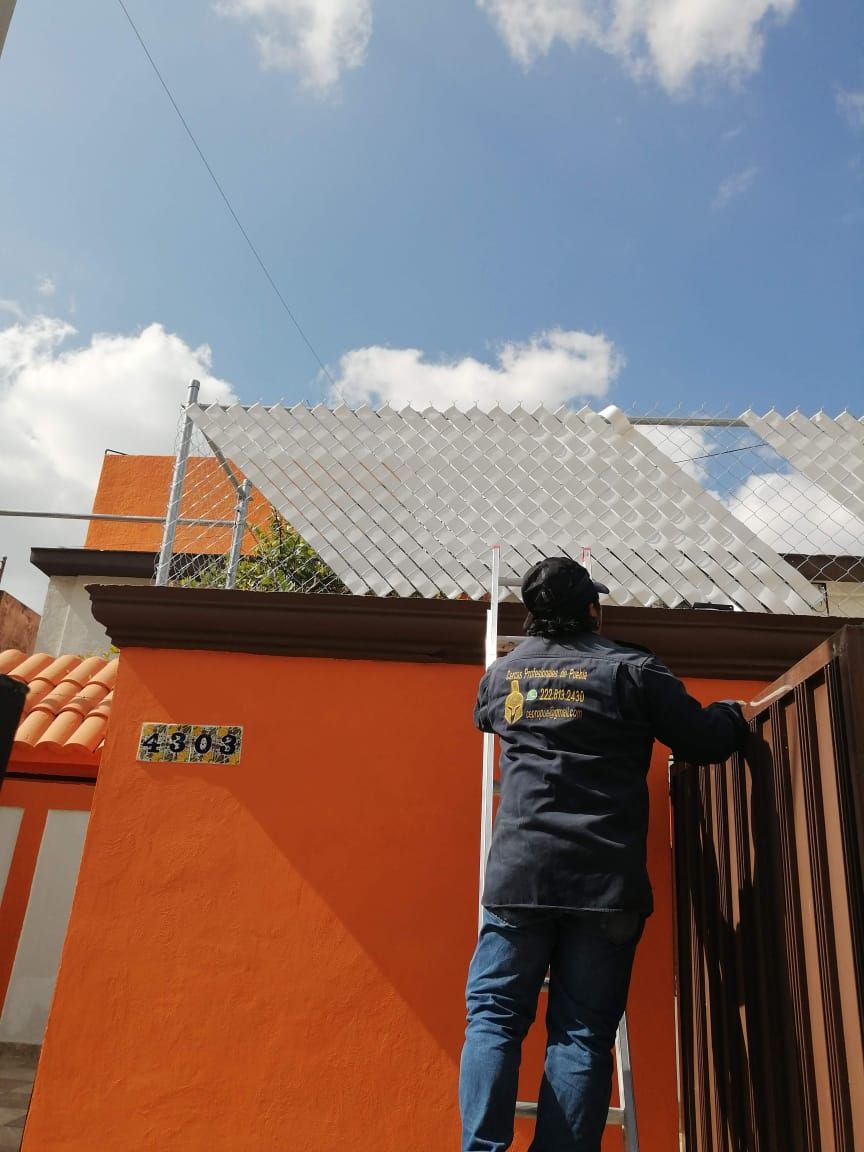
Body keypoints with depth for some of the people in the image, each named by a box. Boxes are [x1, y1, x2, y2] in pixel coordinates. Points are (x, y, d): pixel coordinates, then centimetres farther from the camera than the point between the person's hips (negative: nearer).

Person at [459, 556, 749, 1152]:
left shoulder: (503, 674, 10)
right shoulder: (632, 668, 0)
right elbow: (704, 742, 4)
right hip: (607, 881, -1)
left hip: (520, 874, 2)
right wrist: (734, 714, 25)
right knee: (583, 1035, 6)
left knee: (494, 1015, 8)